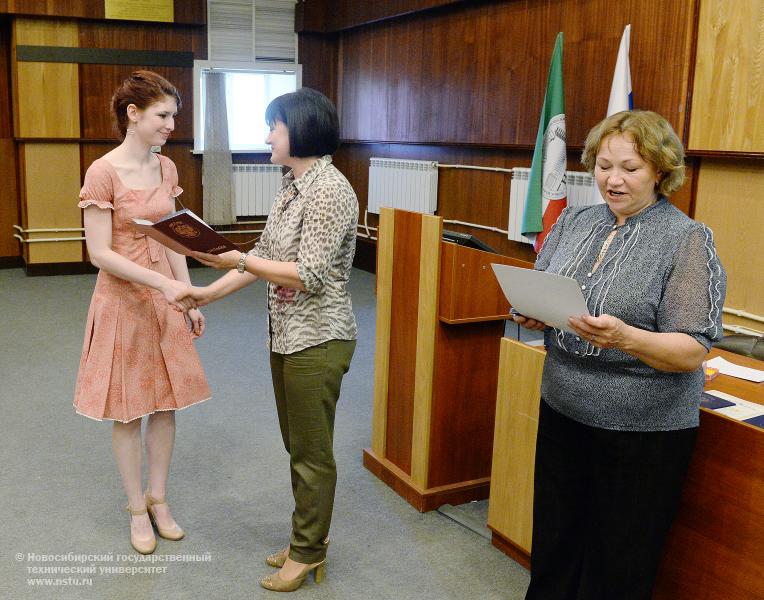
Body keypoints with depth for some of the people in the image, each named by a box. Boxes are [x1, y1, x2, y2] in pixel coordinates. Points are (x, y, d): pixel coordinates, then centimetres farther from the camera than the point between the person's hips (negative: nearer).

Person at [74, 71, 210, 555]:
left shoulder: (167, 168, 3)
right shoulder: (103, 173, -16)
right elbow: (99, 253, -18)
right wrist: (163, 283, -25)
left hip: (166, 297, 6)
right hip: (124, 299, -6)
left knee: (167, 402, 12)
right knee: (128, 409, 8)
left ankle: (158, 497, 30)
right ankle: (137, 510, 25)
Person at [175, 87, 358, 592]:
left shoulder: (330, 189, -19)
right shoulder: (293, 184, 10)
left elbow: (310, 275, -23)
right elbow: (266, 254, 14)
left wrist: (236, 260, -25)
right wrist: (209, 292, 9)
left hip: (317, 339, -9)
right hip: (286, 334, 9)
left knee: (312, 452, 5)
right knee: (297, 446, 19)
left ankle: (308, 554, 22)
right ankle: (309, 537, 35)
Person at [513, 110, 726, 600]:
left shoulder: (687, 240, -11)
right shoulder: (575, 222, 4)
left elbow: (692, 352, -14)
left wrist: (625, 338, -32)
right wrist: (532, 314, -11)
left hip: (643, 430, -4)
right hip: (563, 411, 5)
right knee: (553, 543, 17)